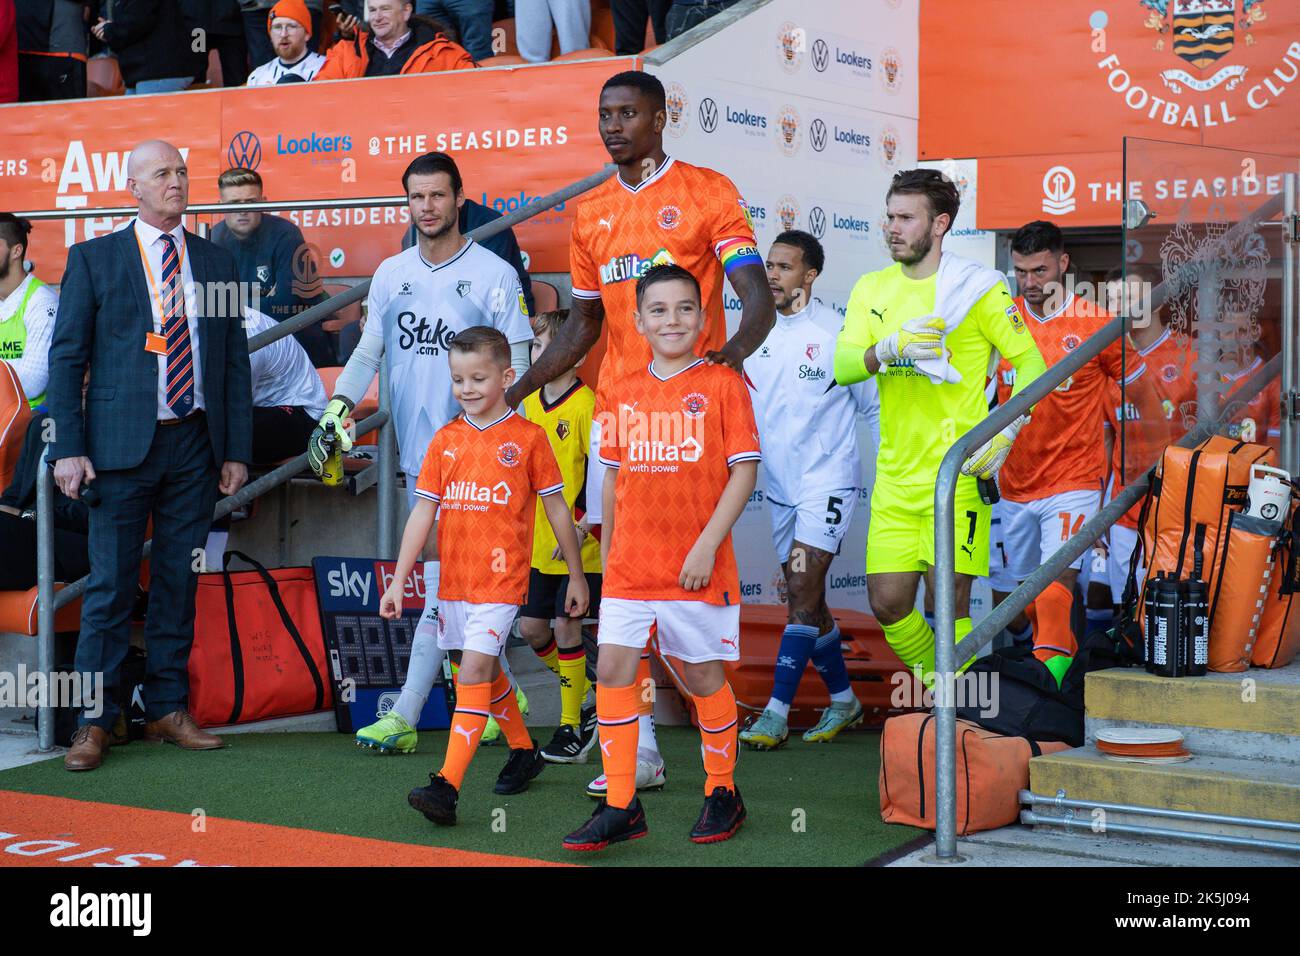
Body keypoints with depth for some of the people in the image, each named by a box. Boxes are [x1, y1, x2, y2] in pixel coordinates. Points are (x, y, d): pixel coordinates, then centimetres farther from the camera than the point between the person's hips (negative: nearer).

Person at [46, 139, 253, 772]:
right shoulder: (93, 259, 4)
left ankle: (168, 708, 18)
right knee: (110, 585, -2)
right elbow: (66, 357, 1)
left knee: (179, 583, 8)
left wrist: (236, 451, 6)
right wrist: (68, 447, -8)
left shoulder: (216, 262, 12)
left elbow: (235, 360, 12)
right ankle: (94, 721, 6)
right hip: (122, 443, -3)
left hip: (195, 444, 3)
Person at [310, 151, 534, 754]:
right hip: (416, 453, 5)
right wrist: (337, 408, 0)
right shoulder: (391, 274, 12)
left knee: (443, 582, -9)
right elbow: (368, 352, 16)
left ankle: (404, 719, -8)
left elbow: (515, 365, -4)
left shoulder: (495, 275, -3)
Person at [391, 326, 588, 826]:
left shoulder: (527, 438, -3)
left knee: (473, 671, -15)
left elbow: (557, 509, 4)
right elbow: (422, 513, 7)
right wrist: (399, 579, 2)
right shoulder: (444, 440, 8)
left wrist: (577, 575, 6)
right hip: (454, 578, 5)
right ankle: (524, 750, 40)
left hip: (501, 578, -5)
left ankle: (448, 785, -19)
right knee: (485, 673, 18)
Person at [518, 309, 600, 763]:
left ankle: (573, 725, 9)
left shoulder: (586, 405, -14)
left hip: (580, 544, -7)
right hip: (541, 542, 7)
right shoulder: (531, 402, 8)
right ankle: (586, 696, 31)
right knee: (531, 627, 9)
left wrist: (583, 526, -21)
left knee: (566, 623, -4)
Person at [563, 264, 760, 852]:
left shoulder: (722, 385, -4)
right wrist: (605, 554, 16)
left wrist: (707, 544, -15)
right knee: (612, 670, -3)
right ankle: (620, 807, 5)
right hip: (629, 566, 4)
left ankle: (723, 793, 25)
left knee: (703, 675, 7)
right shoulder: (621, 393, 9)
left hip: (697, 567, -4)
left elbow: (744, 470, -8)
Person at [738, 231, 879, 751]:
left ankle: (777, 712, -14)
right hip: (780, 486, 6)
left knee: (803, 590, -13)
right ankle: (843, 698, 25)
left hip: (827, 479, -6)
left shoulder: (837, 333, -8)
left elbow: (875, 405, -1)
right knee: (805, 599, 11)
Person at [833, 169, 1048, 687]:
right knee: (888, 603, 4)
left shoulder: (977, 286, -3)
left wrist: (1005, 433, -14)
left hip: (958, 471, -5)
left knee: (950, 603, -5)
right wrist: (890, 348, -21)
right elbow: (842, 367, -1)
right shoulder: (871, 290, 11)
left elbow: (1031, 362, -1)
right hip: (895, 474, 5)